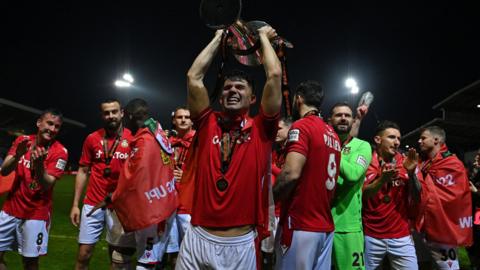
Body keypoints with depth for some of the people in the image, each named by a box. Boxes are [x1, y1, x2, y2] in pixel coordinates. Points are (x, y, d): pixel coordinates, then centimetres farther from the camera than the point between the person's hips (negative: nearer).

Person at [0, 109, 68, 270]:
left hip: (36, 213, -4)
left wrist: (38, 165, -36)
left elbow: (46, 185, -18)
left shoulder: (60, 152, -13)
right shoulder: (22, 141, 1)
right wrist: (17, 155, -25)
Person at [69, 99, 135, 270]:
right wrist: (75, 204, 4)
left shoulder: (133, 139, -3)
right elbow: (83, 171, 8)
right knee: (83, 254, 7)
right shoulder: (92, 138, 4)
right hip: (92, 204, 2)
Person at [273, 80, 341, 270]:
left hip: (300, 225, -8)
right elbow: (325, 174, 15)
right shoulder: (333, 134, 13)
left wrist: (270, 199, -8)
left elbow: (291, 173, -21)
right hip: (326, 225, 8)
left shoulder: (301, 126, -11)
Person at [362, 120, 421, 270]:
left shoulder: (405, 162, 3)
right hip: (371, 236, -2)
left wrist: (411, 173, -17)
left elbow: (417, 198, 0)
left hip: (401, 236, 2)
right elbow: (362, 196, -15)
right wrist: (382, 179, -32)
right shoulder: (367, 162, -5)